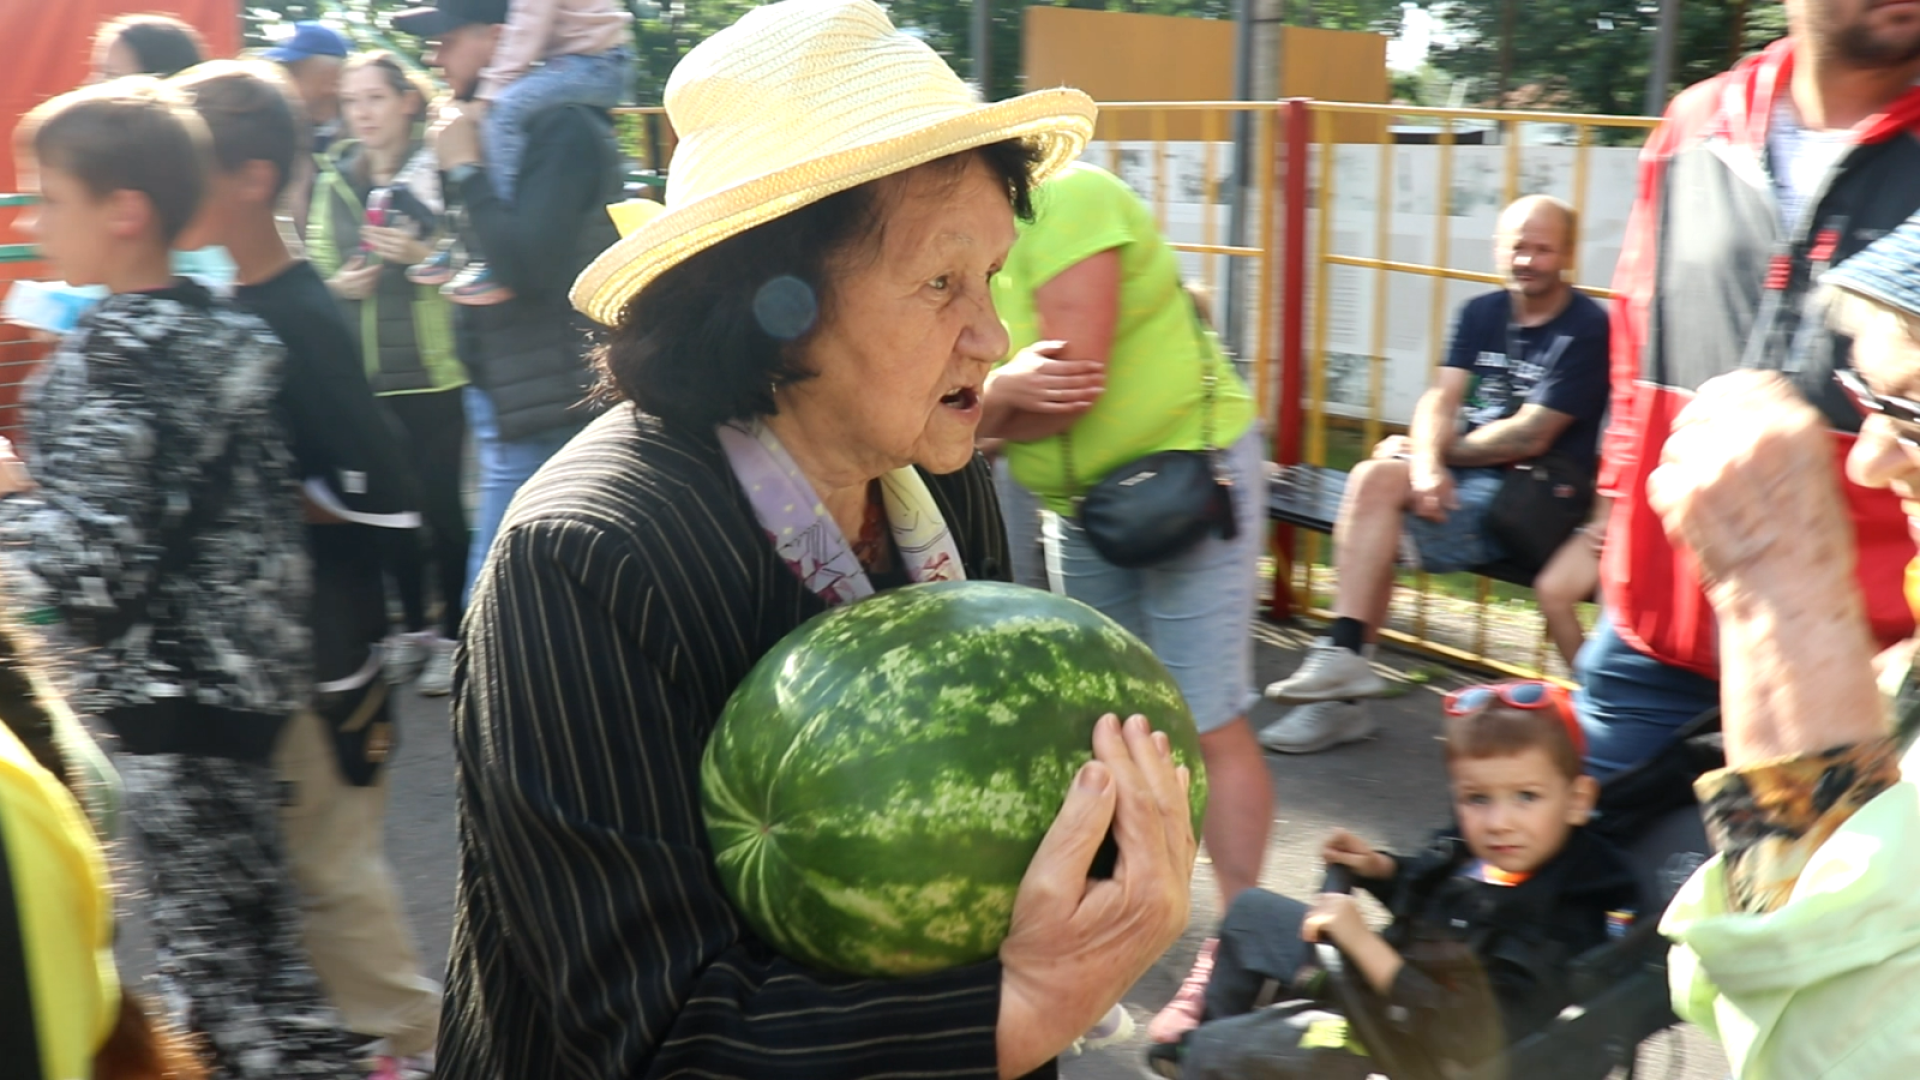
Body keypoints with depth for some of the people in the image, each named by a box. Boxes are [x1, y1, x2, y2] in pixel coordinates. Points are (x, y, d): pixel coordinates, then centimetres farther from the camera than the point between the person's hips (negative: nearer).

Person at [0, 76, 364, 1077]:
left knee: (218, 952, 0)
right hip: (244, 674, 9)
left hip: (171, 693, -9)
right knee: (245, 930, 18)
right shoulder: (224, 331, 8)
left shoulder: (107, 357, -17)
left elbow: (90, 569, -22)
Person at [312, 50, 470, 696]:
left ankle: (453, 634, 12)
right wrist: (336, 285, -4)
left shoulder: (440, 172, -3)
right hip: (362, 375, 4)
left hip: (431, 371, -4)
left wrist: (423, 254, -21)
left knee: (441, 502, -1)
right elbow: (312, 267, 16)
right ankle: (412, 629, 24)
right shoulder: (333, 180, 10)